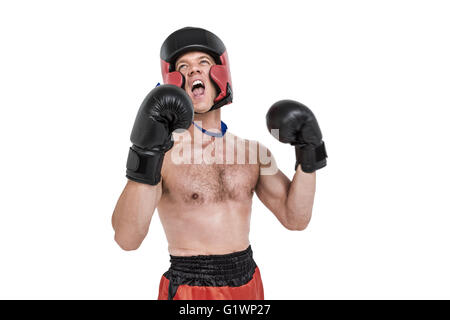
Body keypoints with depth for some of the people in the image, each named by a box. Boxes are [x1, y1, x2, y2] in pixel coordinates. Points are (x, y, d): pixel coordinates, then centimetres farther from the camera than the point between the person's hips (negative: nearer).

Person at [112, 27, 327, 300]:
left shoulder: (252, 149, 3)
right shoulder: (164, 152, -11)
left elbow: (294, 219, 2)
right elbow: (127, 240, -22)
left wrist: (309, 154, -8)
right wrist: (145, 155, -32)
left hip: (248, 281, 4)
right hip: (190, 287, -4)